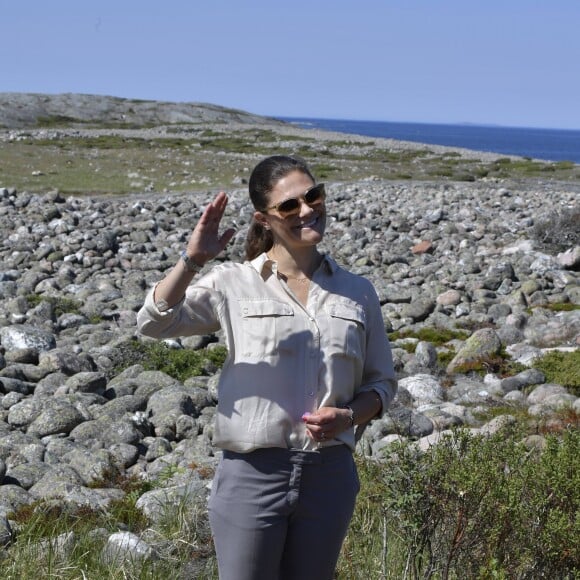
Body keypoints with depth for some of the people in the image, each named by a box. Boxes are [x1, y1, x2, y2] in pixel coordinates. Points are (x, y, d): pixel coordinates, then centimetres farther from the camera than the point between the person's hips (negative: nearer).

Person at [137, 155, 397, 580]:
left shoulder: (357, 293, 6)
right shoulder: (234, 284, -1)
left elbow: (381, 382, 12)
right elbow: (153, 322, -12)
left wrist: (349, 416, -9)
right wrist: (193, 260, -26)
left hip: (329, 475, 3)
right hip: (252, 473, -3)